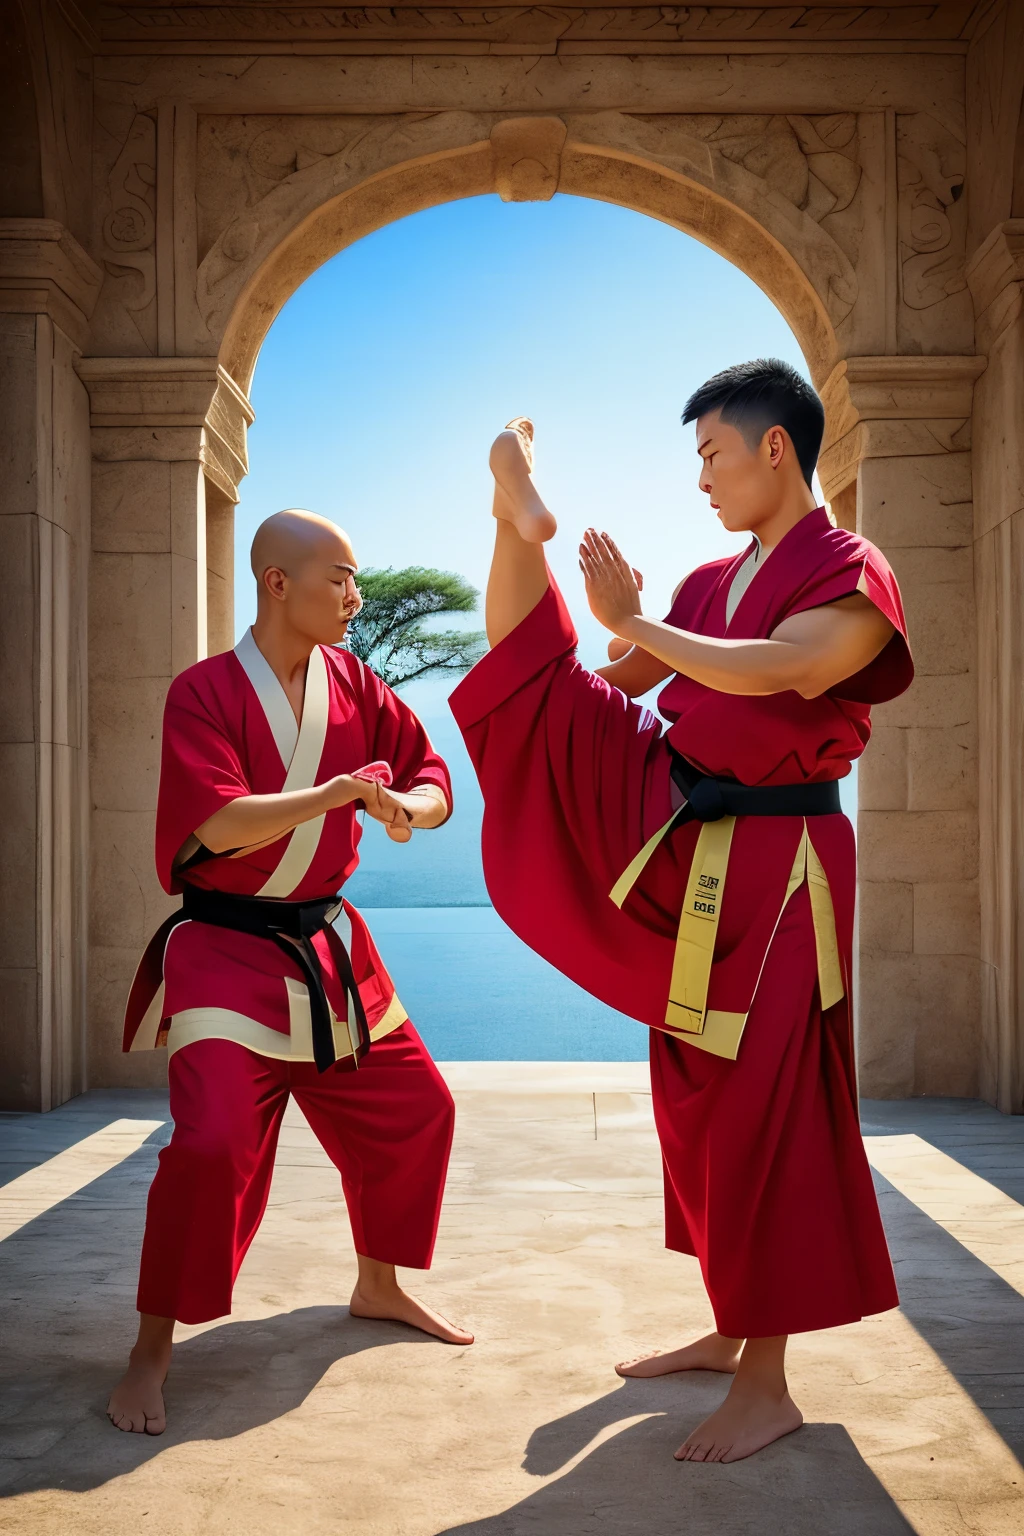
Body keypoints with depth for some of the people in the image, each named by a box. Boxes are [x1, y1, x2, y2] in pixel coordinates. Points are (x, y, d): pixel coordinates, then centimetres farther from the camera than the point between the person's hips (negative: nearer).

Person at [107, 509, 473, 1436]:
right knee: (214, 1141, -19)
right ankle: (152, 1356, 2)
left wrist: (406, 804, -15)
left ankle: (379, 1287, 37)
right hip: (226, 951, -7)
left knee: (415, 1110, 13)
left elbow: (433, 778, 8)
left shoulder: (354, 685, 4)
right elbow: (217, 825, -25)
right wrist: (338, 793, -26)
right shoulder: (205, 692, -13)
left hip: (328, 946, 7)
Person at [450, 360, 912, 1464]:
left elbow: (774, 672, -26)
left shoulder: (853, 573, -8)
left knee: (759, 1104, -3)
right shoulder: (715, 583, 15)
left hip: (769, 868, -7)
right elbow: (612, 690, 15)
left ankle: (766, 1385, 13)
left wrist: (638, 623, -17)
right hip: (680, 839, 7)